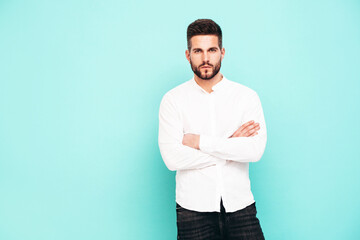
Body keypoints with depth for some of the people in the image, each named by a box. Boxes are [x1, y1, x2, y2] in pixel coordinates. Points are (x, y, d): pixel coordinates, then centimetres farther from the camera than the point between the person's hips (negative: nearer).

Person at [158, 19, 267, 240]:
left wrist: (200, 141, -12)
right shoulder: (173, 100, -1)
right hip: (194, 210, -1)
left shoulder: (247, 96, 1)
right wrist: (230, 144, -9)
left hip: (241, 206, 1)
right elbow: (172, 158, -13)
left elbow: (256, 150, -12)